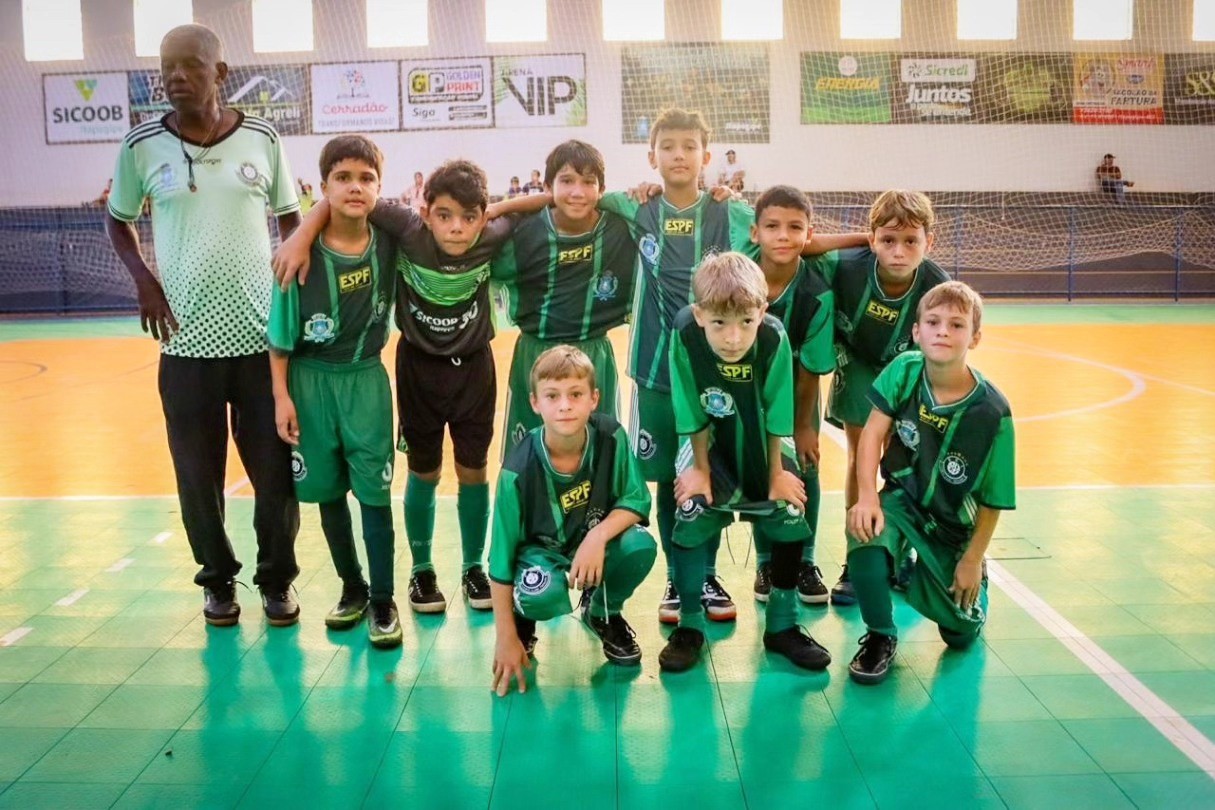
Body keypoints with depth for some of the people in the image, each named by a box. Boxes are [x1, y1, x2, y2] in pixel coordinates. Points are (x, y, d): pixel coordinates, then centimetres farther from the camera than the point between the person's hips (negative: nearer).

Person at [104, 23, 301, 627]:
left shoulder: (261, 140, 0)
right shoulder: (142, 145, 0)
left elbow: (290, 219, 13)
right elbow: (117, 220, 14)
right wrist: (143, 280, -1)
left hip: (263, 336, 0)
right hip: (187, 341, 0)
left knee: (277, 471, 5)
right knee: (198, 474, 8)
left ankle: (277, 581, 24)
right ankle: (218, 580, 29)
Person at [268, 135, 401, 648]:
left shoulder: (388, 242, -8)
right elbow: (280, 333, -7)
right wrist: (282, 396, -7)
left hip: (366, 379, 1)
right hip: (311, 380, 0)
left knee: (374, 494, 0)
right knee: (327, 493, 11)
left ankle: (382, 602, 12)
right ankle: (352, 589, 28)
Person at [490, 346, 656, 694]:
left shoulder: (611, 436, -21)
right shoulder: (519, 470, -27)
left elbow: (637, 501, -11)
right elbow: (501, 560, -19)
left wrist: (598, 536, -32)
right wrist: (506, 639, -16)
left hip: (595, 542, 3)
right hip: (541, 551, -3)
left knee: (640, 546, -28)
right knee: (543, 595, -36)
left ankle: (603, 613, 6)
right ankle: (524, 617, 6)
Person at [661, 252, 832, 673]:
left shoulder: (775, 338, -31)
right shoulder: (686, 335, -31)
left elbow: (776, 417, -18)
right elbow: (694, 416, -18)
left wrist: (776, 473, -11)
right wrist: (701, 469, -12)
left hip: (763, 440, 1)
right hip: (710, 440, -1)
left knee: (790, 513, -8)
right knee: (692, 511, -18)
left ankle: (782, 625, 12)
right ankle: (689, 625, 1)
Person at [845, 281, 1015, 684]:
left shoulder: (992, 411, -23)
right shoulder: (905, 369, -17)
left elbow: (993, 498, -13)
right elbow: (873, 432, -16)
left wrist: (973, 559, -7)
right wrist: (867, 497, -30)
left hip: (955, 520, -1)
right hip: (903, 498, 1)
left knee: (961, 633, 3)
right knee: (865, 528, -34)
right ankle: (880, 636, -9)